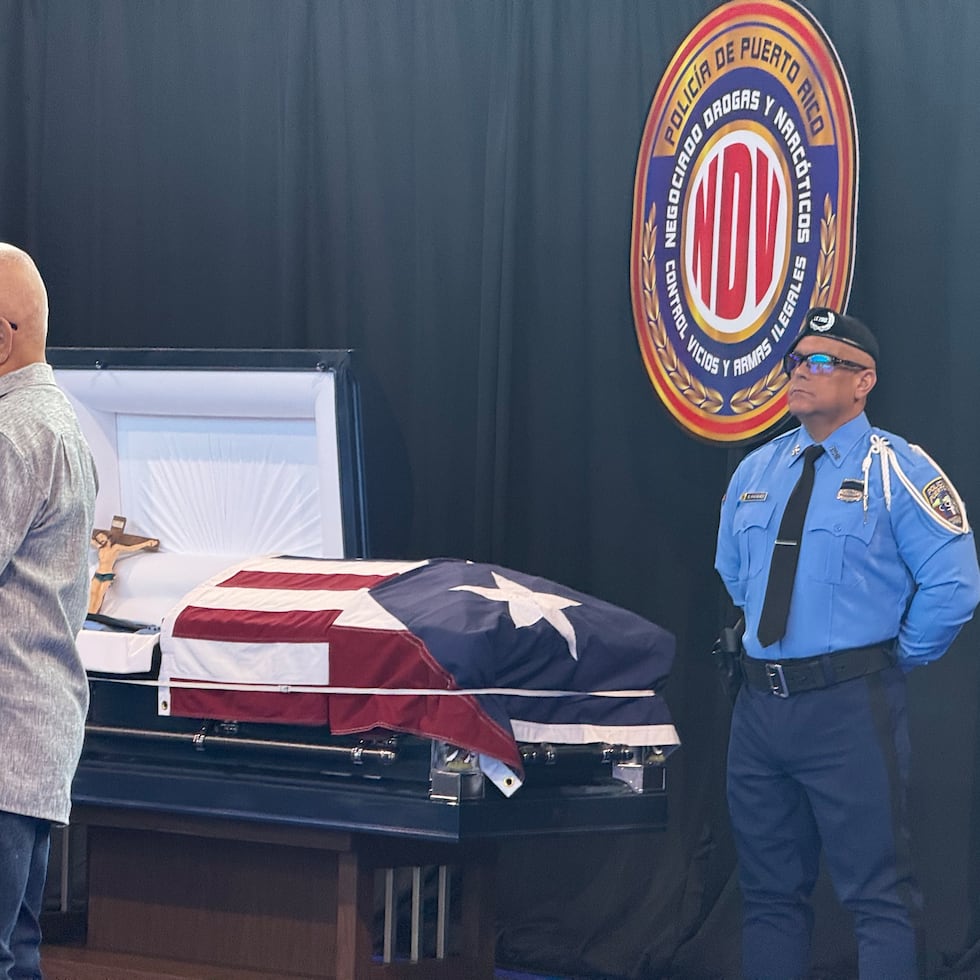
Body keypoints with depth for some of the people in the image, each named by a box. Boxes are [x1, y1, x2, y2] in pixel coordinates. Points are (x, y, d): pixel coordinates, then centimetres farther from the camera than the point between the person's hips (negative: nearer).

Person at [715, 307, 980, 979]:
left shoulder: (896, 470, -6)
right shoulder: (756, 472, 13)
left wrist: (900, 659, -4)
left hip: (850, 704, -7)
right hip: (760, 702, 7)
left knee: (878, 893, -6)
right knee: (770, 887, 12)